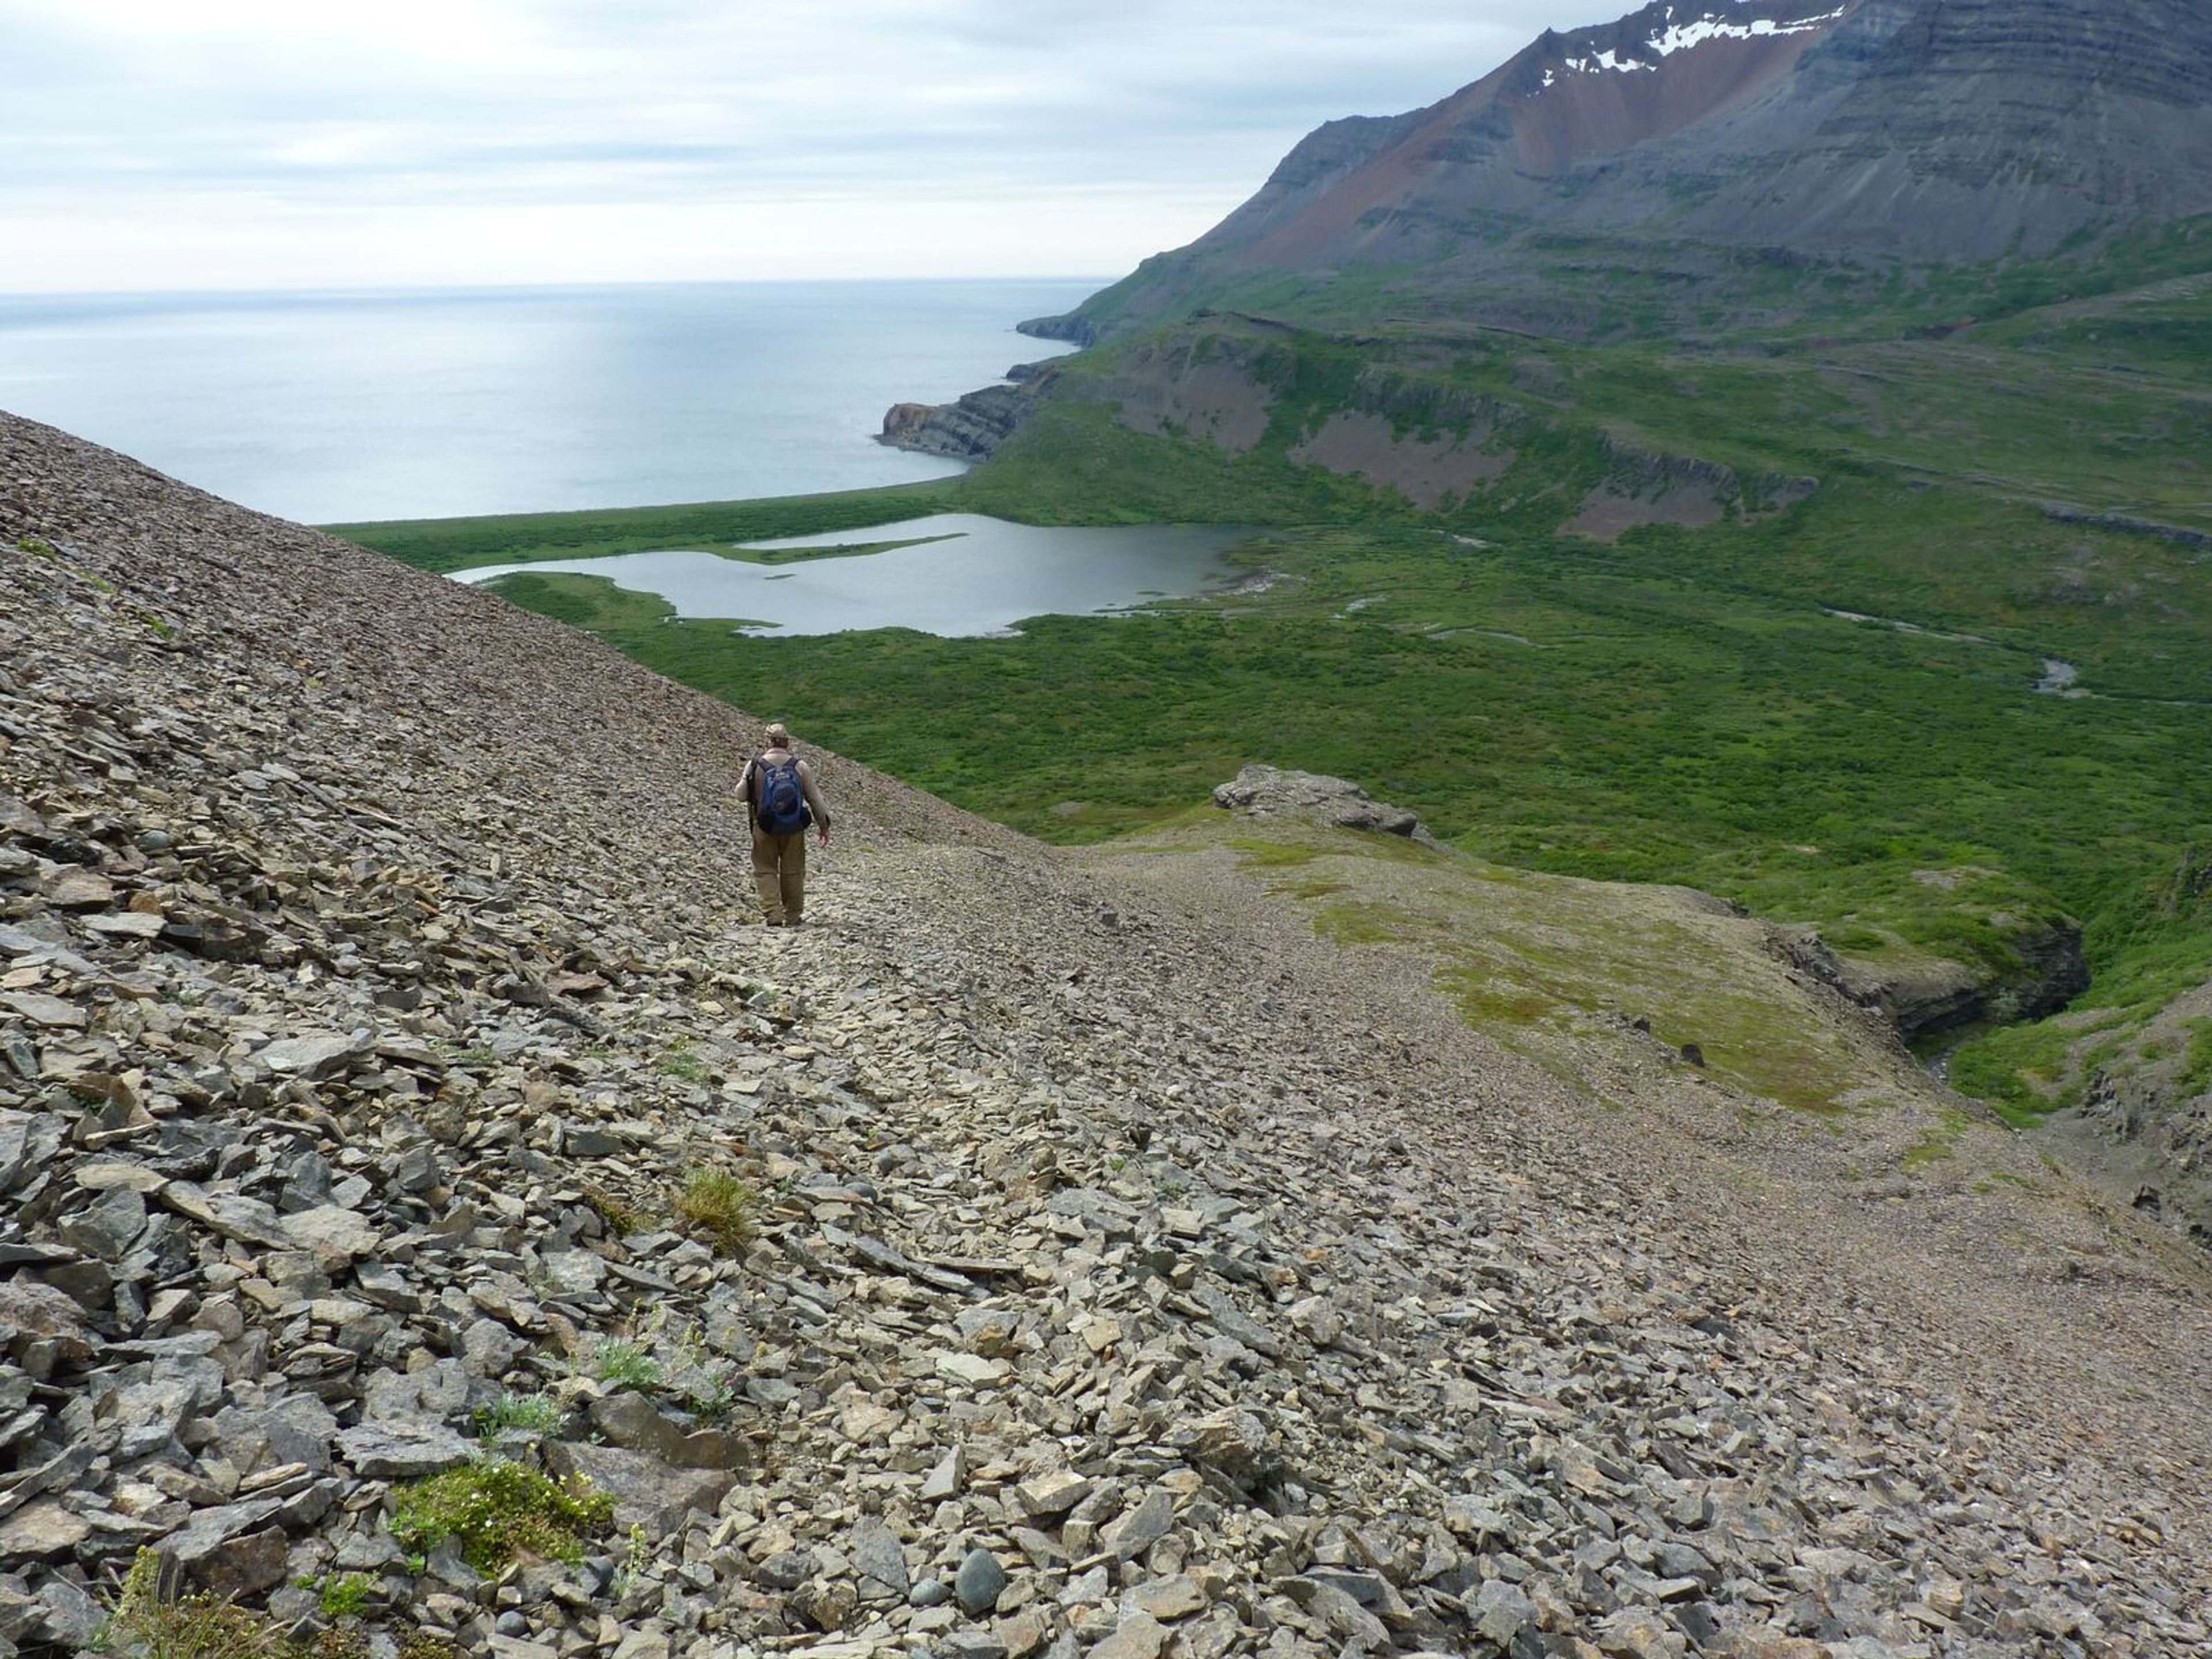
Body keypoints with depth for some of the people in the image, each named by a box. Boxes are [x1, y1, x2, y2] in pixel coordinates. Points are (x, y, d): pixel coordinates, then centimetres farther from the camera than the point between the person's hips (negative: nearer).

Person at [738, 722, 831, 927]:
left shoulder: (755, 766, -8)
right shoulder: (800, 767, -5)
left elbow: (742, 794, -4)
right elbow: (814, 799, -3)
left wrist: (742, 779, 17)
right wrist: (823, 826, 6)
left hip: (765, 828, -1)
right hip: (794, 829, 1)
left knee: (765, 871, 8)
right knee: (793, 871, 12)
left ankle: (773, 916, -3)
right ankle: (793, 916, 18)